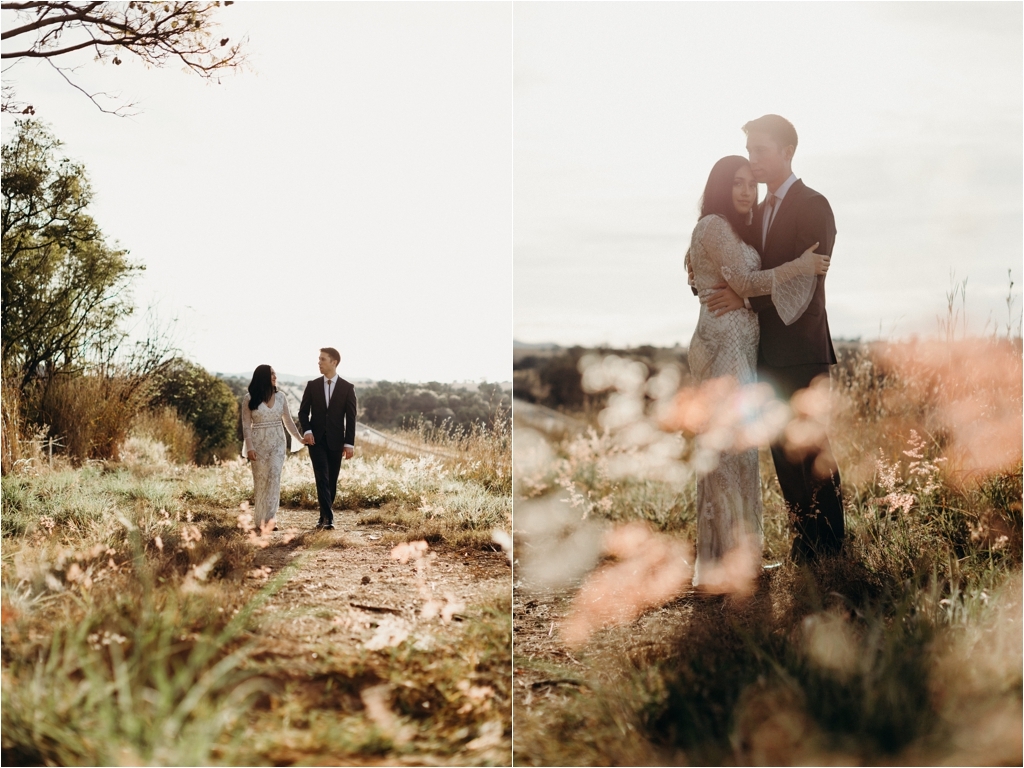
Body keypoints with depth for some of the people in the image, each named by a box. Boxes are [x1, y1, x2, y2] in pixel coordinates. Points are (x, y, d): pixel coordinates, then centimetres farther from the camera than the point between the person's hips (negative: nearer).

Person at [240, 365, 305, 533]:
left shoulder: (280, 397, 6)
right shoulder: (249, 398, -3)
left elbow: (288, 421, 12)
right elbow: (246, 425, -4)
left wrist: (300, 438, 10)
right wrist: (249, 447, -11)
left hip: (277, 442, 2)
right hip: (259, 443, -2)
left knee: (274, 477, -10)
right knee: (260, 480, 1)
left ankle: (269, 518, -11)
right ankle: (260, 520, 9)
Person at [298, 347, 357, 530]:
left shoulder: (347, 388, -1)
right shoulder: (312, 385, 4)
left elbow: (351, 417, -2)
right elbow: (303, 411, 7)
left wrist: (349, 443, -7)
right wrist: (307, 430, -11)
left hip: (336, 441, 0)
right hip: (316, 440, 0)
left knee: (332, 481, 6)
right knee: (322, 479, -11)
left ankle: (324, 516, 19)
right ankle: (328, 517, -16)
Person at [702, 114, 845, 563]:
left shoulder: (813, 206, -6)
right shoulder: (759, 211, 18)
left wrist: (748, 299, -18)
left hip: (801, 349, -8)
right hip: (770, 352, 8)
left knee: (813, 451, -4)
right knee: (783, 451, 10)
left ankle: (830, 550, 4)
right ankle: (803, 545, 17)